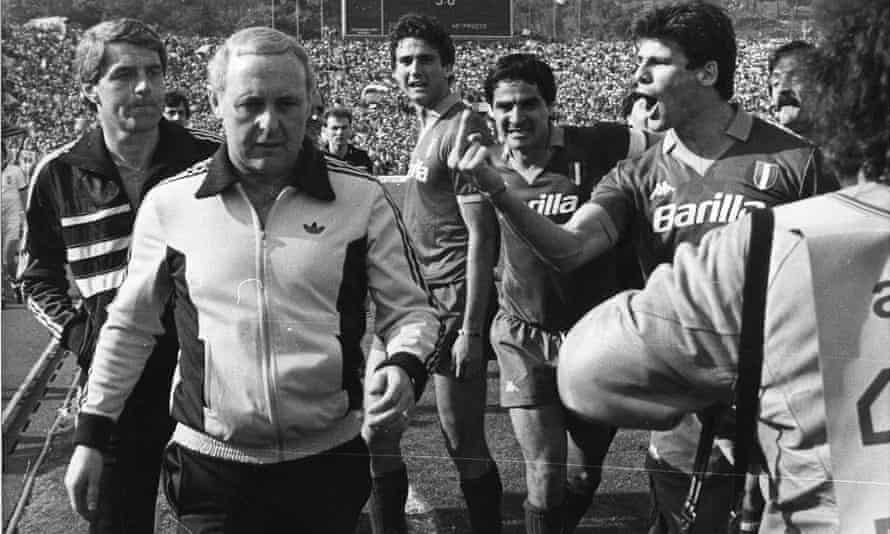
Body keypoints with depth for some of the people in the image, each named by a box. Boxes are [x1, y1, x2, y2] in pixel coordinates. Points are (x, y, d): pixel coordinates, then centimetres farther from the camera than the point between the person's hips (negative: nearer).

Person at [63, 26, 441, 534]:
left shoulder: (362, 198, -7)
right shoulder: (169, 203, -4)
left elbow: (410, 309, 0)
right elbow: (130, 326, 7)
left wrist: (405, 366, -21)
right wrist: (91, 435, 9)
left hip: (329, 461, 0)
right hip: (211, 467, 0)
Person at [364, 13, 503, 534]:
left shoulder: (462, 131, -13)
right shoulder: (427, 128, 13)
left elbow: (480, 237, -17)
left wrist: (470, 330, -20)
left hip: (452, 302, -9)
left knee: (465, 448, 1)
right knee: (376, 434, 11)